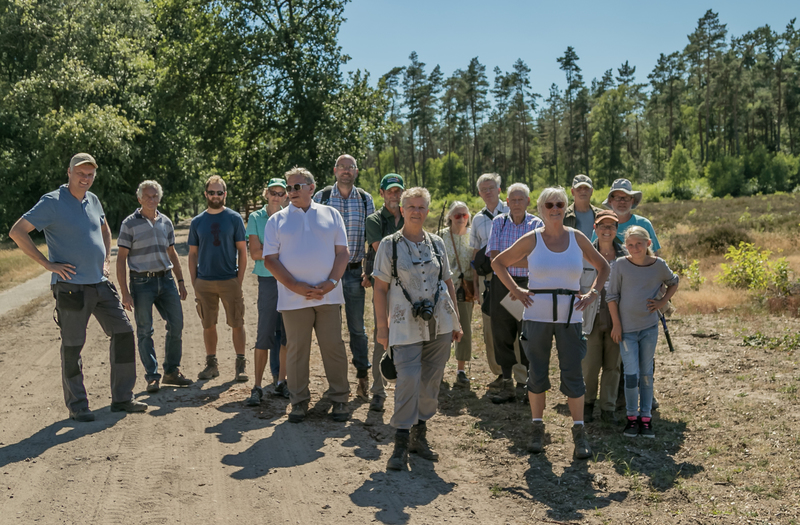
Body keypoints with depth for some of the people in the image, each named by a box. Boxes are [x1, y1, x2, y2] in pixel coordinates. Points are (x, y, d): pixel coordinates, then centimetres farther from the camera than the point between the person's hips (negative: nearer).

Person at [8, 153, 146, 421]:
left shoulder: (92, 200, 12)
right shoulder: (52, 202, -8)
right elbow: (16, 232, -11)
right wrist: (47, 263, -13)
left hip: (100, 283, 7)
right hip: (71, 286, -7)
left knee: (124, 332, 4)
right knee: (73, 346, 2)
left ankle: (122, 398, 14)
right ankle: (77, 406, 14)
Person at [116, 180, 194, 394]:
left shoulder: (166, 222, 11)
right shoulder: (130, 223, -4)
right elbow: (121, 259, -5)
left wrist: (180, 282, 15)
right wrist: (124, 292, -12)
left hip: (166, 280, 5)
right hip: (142, 282, -5)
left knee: (176, 325, 3)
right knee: (145, 331, 0)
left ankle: (172, 371, 17)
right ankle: (152, 377, 9)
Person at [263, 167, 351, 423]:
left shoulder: (331, 215, 10)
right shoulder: (277, 220, 8)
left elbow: (342, 252, 7)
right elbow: (270, 259, 1)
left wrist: (330, 282, -9)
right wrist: (296, 286, -11)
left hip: (328, 295, 1)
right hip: (293, 298, 0)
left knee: (334, 348, 3)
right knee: (296, 350, 3)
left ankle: (339, 400, 14)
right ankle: (299, 402, 14)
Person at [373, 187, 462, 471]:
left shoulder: (437, 243, 10)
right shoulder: (389, 244, 0)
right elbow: (380, 288, 0)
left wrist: (456, 320, 13)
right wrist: (382, 327, -4)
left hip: (439, 323, 4)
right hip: (406, 326, -4)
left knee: (431, 381, 7)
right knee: (408, 380, -13)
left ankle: (419, 436, 22)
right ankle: (401, 444, -3)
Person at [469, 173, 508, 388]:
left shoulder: (511, 213, 2)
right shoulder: (478, 219, 13)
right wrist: (475, 284, 11)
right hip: (487, 276, 4)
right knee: (490, 327, 5)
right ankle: (500, 372, 16)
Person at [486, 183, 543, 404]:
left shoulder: (536, 224, 2)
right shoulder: (498, 222, 7)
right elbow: (494, 259, -1)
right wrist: (522, 260, -9)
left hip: (528, 285, -2)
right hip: (501, 284, 2)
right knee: (502, 336, 4)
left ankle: (524, 386, 11)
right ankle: (507, 384, 13)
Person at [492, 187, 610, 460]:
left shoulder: (577, 238, 4)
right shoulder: (531, 240, 0)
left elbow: (603, 267, 17)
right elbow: (498, 263, 9)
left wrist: (592, 294, 4)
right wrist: (515, 290, 0)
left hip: (569, 317, 1)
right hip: (537, 316, 0)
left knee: (573, 374, -1)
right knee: (537, 373, 6)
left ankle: (579, 433, 9)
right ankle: (537, 429, 21)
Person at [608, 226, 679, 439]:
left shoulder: (658, 265, -1)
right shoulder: (621, 265, -6)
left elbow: (674, 283, 18)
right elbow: (612, 296, -1)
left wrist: (662, 302, 3)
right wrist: (616, 324, -4)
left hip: (650, 327, 2)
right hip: (627, 328, -2)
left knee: (646, 373, 9)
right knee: (631, 373, -7)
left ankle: (646, 417, 17)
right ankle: (632, 417, 9)